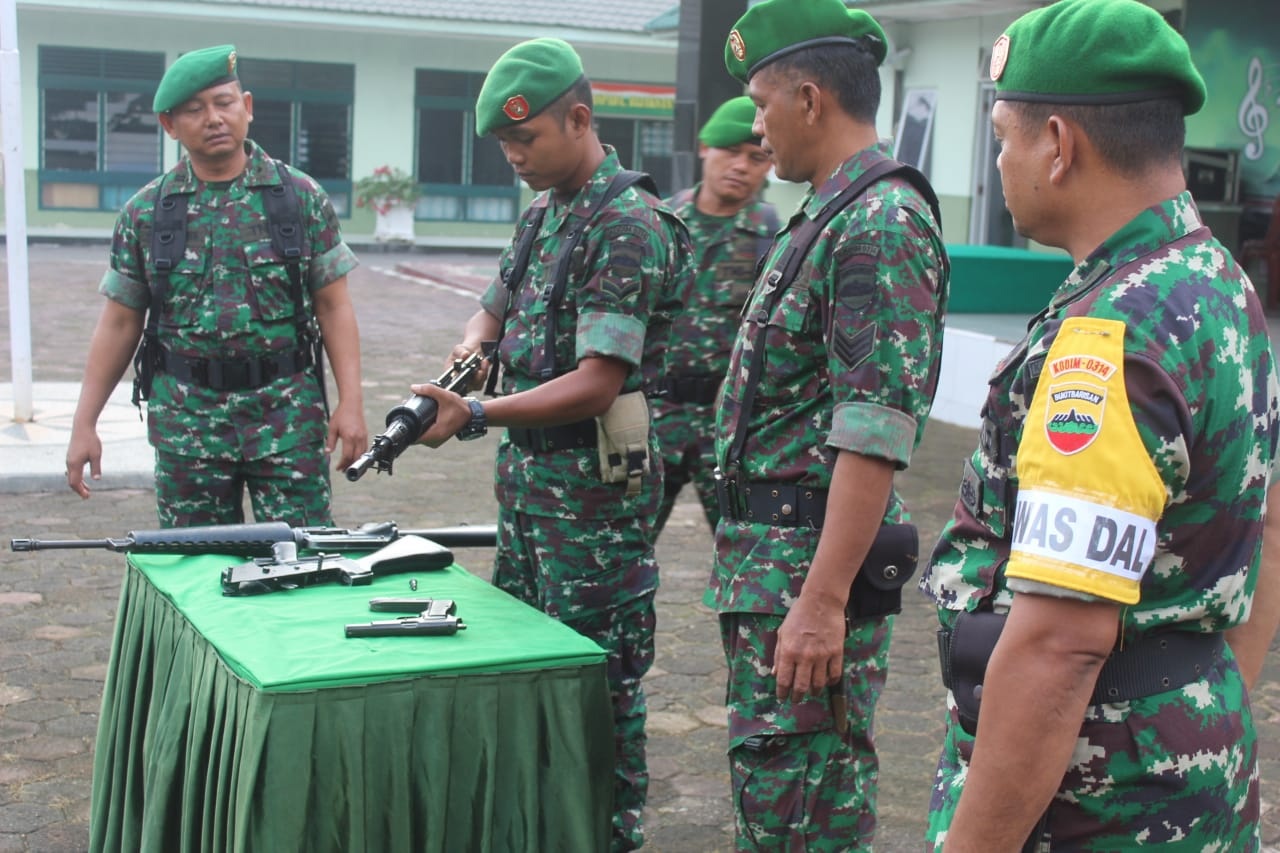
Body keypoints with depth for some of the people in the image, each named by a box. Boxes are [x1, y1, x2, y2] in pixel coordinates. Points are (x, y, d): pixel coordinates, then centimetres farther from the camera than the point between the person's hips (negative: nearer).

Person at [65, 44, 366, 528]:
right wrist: (84, 424, 4)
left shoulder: (302, 197, 2)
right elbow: (120, 323, 8)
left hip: (288, 414, -1)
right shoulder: (145, 212, 5)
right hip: (186, 417, 1)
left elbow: (333, 306, 2)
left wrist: (351, 402, -6)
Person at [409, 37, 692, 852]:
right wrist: (472, 349, 0)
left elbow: (597, 383, -24)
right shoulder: (543, 215, 11)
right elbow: (494, 308, 24)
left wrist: (476, 416, -30)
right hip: (528, 473, 9)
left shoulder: (630, 226, -17)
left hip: (593, 483, -9)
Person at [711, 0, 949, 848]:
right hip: (764, 548, 10)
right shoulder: (827, 213, 14)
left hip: (815, 556, -10)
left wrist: (822, 602, -27)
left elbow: (875, 436, -24)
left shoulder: (884, 223, -17)